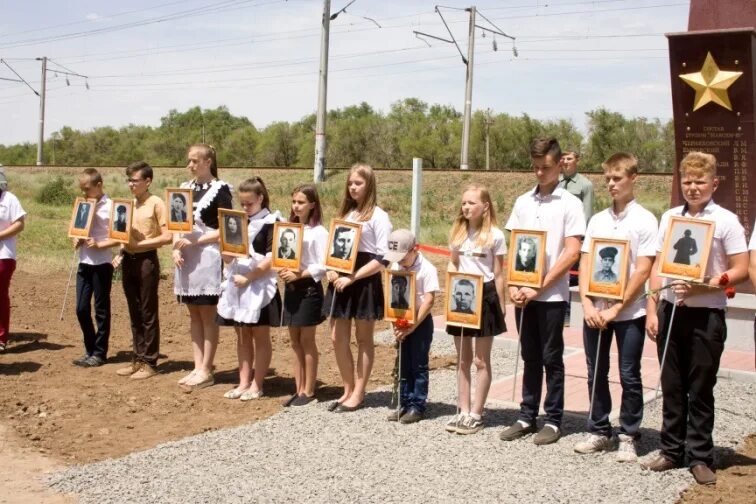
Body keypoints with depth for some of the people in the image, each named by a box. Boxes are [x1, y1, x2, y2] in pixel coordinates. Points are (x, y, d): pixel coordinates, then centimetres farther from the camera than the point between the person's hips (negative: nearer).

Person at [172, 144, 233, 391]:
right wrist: (176, 248, -2)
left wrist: (194, 241, -16)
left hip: (208, 257, -6)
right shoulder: (185, 189, 13)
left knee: (207, 315, -1)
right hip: (186, 258, 6)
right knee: (194, 315, 9)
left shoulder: (220, 189, -6)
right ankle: (197, 367, 16)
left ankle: (206, 371, 5)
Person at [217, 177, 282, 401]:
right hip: (236, 284, 6)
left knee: (260, 336, 3)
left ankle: (257, 385, 9)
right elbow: (227, 258, 12)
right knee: (242, 335, 11)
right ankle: (243, 382, 18)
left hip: (259, 285, -6)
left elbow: (271, 259, -14)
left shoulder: (270, 222, -6)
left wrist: (247, 277, -17)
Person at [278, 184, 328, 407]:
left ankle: (309, 391, 12)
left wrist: (298, 274, -19)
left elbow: (322, 266, -15)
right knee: (295, 341, 10)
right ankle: (299, 389, 18)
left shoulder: (318, 232, -10)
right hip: (291, 287, 7)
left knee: (307, 341, 2)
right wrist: (282, 270, -8)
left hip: (308, 288, -7)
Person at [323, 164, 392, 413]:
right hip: (340, 281, 6)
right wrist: (330, 269, -4)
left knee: (364, 340, 6)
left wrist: (352, 278, -17)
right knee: (338, 339, 7)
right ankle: (348, 390, 21)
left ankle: (358, 394, 15)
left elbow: (382, 258, -13)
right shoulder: (345, 213, 13)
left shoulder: (378, 216, -7)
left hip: (364, 283, -6)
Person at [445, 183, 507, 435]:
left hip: (485, 296, -5)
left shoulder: (495, 235, -8)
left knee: (481, 360, 4)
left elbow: (498, 274, -5)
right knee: (463, 359, 11)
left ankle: (476, 414, 11)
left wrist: (501, 306, -5)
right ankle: (463, 411, 19)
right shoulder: (458, 232, 7)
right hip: (461, 297, 5)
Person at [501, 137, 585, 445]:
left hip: (552, 295, -4)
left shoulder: (570, 204, -5)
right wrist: (513, 285, -3)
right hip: (523, 294, 4)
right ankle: (527, 417, 22)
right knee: (530, 358, 12)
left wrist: (539, 287, -13)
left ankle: (553, 420, 15)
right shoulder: (523, 202, 10)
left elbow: (572, 252, -10)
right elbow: (513, 247, 11)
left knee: (551, 358, 4)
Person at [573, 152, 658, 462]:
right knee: (596, 374, 11)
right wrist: (587, 304, -7)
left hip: (629, 312, -4)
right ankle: (599, 432, 24)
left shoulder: (644, 220, -5)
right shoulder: (597, 220, 8)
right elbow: (585, 264, 6)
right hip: (595, 311, 4)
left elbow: (643, 270, -10)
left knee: (629, 376, 4)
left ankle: (628, 437, 17)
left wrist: (616, 308, -14)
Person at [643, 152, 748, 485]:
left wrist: (703, 286, -18)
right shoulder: (669, 218, 9)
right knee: (672, 385, 10)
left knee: (701, 389, 4)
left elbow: (740, 270, -6)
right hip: (670, 311, 4)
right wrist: (652, 311, 4)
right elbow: (657, 267, 10)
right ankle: (672, 450, 22)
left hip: (706, 314, -4)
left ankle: (700, 457, 16)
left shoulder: (725, 221, -3)